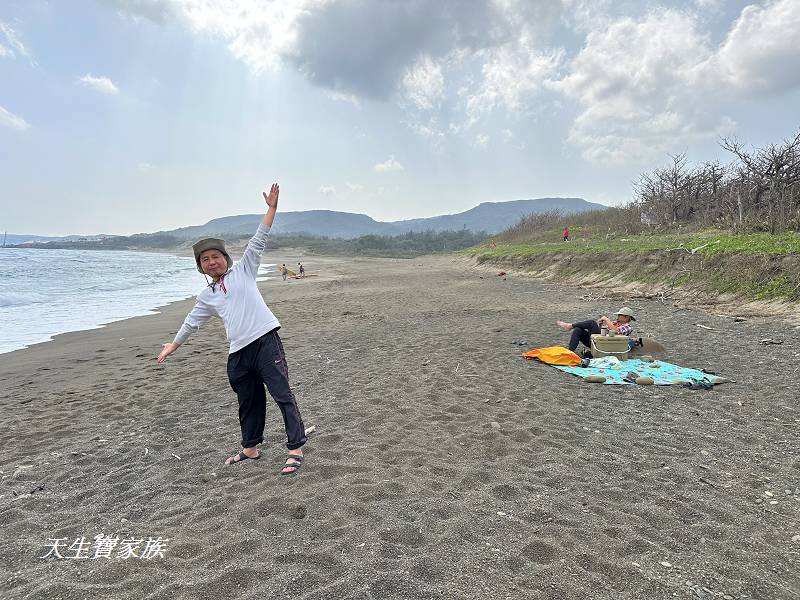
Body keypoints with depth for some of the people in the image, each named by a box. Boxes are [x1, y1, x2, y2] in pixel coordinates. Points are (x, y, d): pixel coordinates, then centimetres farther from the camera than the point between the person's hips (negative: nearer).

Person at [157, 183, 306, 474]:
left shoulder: (243, 270, 9)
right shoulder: (206, 296, 19)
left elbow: (258, 241, 3)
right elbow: (191, 322, 30)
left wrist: (271, 208, -3)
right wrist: (173, 345, 35)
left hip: (265, 340, -5)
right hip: (238, 352, 5)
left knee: (282, 394, -8)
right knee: (248, 402, 17)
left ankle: (296, 449, -3)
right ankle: (250, 448, 33)